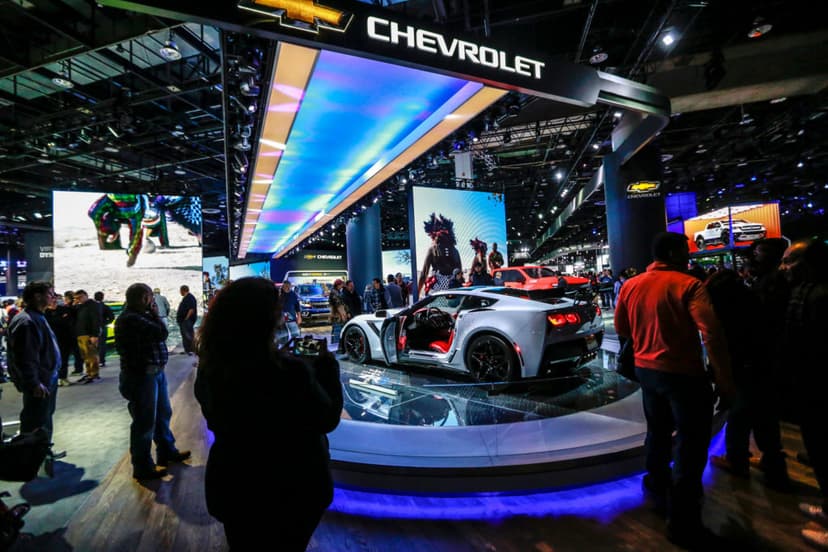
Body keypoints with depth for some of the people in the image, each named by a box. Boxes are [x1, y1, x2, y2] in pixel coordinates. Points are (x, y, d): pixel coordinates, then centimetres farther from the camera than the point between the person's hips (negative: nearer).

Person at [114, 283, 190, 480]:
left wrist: (153, 315, 5)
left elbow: (156, 335, 16)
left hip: (154, 372, 10)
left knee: (162, 414, 22)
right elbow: (162, 333, -24)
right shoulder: (130, 319, -20)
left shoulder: (138, 316, 13)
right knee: (145, 422, 2)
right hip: (142, 376, -10)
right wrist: (155, 315, -9)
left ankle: (167, 451, 38)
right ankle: (143, 467, 18)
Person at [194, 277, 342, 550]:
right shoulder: (289, 371, -33)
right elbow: (326, 419, -18)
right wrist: (327, 366, -6)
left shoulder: (209, 367, -14)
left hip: (232, 486, 4)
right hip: (291, 489, -4)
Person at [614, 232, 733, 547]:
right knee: (691, 444, 6)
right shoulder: (688, 285, -16)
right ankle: (683, 523, 14)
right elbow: (712, 333, -24)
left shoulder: (630, 286, 2)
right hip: (684, 373, -6)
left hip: (646, 369, 6)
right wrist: (724, 377, -17)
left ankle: (659, 491, 41)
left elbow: (621, 328, 12)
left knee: (658, 432, 24)